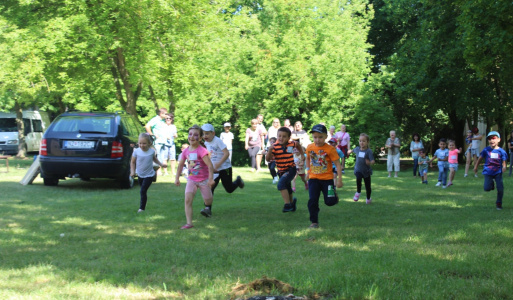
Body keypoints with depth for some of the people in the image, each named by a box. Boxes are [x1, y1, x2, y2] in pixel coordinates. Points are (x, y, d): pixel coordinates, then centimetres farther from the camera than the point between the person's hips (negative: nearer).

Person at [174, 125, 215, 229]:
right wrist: (177, 178, 13)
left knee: (207, 201, 10)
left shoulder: (201, 150, -21)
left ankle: (207, 208, 48)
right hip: (191, 180, 4)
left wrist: (211, 178, -30)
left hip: (204, 180, -4)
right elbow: (180, 165, 11)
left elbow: (210, 165, -25)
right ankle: (189, 223, -13)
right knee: (188, 200, -13)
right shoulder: (186, 151, -4)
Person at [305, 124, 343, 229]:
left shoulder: (330, 149, -13)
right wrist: (308, 171, 15)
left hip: (327, 178, -3)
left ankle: (334, 194, 32)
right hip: (313, 178, 3)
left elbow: (337, 164, -12)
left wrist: (339, 179, -15)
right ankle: (314, 222, 5)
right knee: (312, 200, -6)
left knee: (329, 201, -4)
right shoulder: (310, 148, -2)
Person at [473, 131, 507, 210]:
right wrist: (476, 167, 17)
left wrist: (504, 167, -19)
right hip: (488, 172, 0)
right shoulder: (486, 150, -2)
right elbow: (480, 158, 11)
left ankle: (499, 203, 16)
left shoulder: (501, 151, -3)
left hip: (498, 172, 0)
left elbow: (503, 161, 2)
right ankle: (491, 184, 27)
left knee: (500, 188, -7)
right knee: (487, 188, -11)